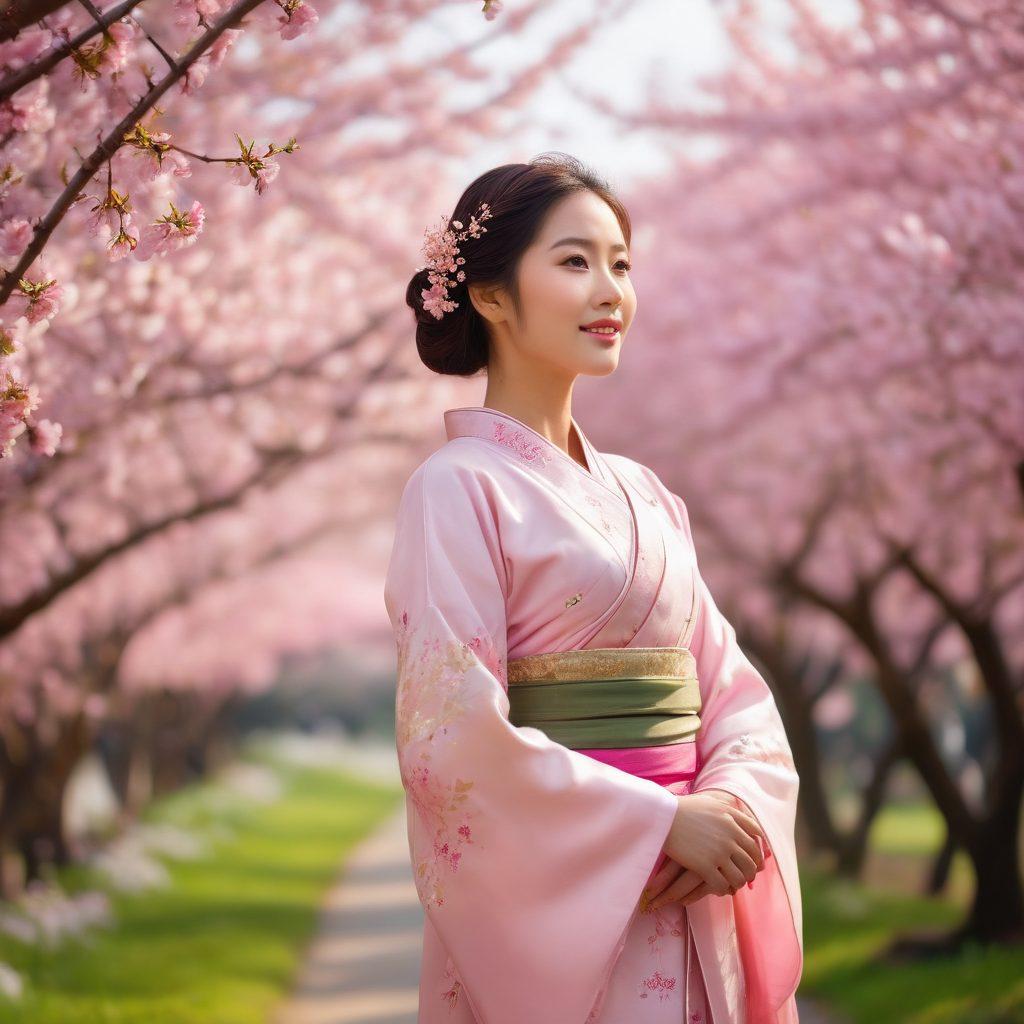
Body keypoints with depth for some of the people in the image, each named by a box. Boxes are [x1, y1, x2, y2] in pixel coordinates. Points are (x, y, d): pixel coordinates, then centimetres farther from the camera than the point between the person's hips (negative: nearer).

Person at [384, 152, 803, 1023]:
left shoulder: (644, 495, 12)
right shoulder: (459, 487, -8)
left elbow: (733, 687, 8)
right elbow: (451, 738, -16)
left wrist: (735, 808, -12)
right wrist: (664, 823, -16)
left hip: (691, 911, 6)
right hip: (558, 911, -6)